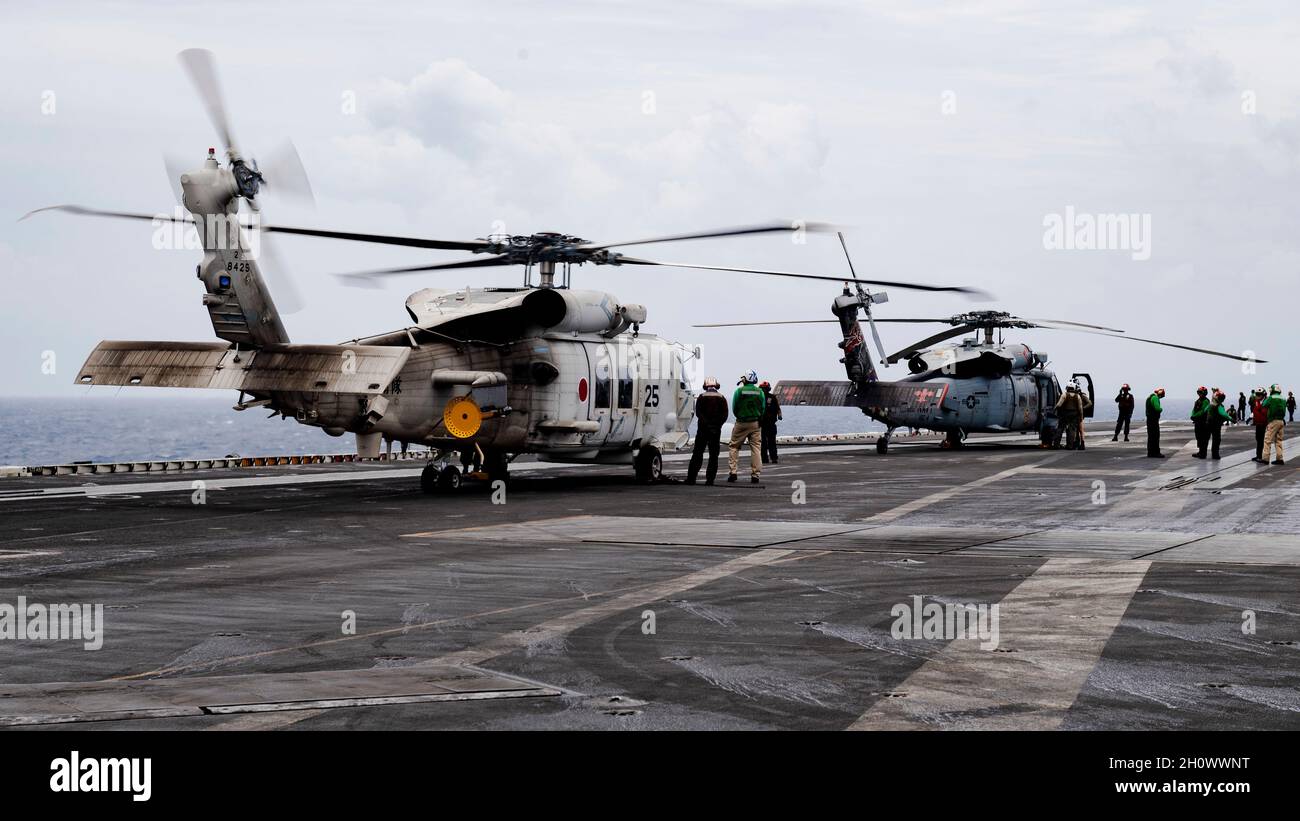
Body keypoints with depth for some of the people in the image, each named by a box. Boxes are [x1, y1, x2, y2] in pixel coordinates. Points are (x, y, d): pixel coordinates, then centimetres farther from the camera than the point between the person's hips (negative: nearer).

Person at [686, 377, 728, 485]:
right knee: (714, 455, 6)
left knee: (697, 454, 4)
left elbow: (698, 413, -10)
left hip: (703, 429, -1)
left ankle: (691, 478, 0)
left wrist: (706, 424, -12)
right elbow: (725, 415, -2)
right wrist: (717, 425, -3)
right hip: (716, 431, 1)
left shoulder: (701, 397, 1)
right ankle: (710, 479, 0)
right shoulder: (722, 398, 6)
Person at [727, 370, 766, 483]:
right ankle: (755, 474, 1)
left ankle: (733, 472, -1)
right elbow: (763, 408, 4)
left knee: (734, 446, 8)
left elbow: (734, 408, -2)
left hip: (741, 423, -2)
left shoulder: (739, 391, -7)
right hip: (756, 423, 2)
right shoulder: (760, 392, 0)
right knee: (756, 448, 5)